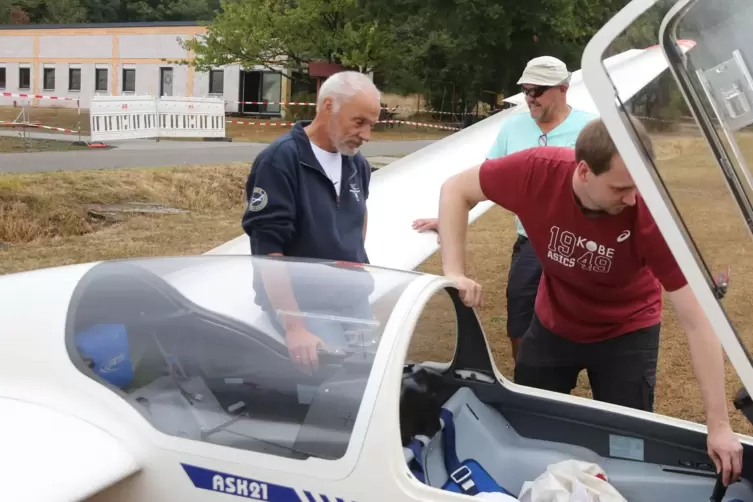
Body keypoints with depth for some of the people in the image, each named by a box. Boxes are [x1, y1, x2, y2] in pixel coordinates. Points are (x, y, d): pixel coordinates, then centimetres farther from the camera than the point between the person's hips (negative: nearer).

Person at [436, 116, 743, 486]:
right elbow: (456, 190, -14)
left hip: (626, 333, -2)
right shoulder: (537, 171, -31)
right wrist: (454, 272, -26)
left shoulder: (651, 215, -34)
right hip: (553, 325, 2)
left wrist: (718, 424, -31)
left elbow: (697, 322, -31)